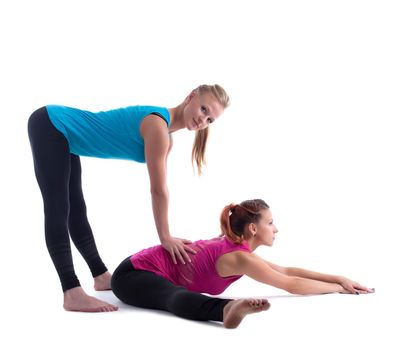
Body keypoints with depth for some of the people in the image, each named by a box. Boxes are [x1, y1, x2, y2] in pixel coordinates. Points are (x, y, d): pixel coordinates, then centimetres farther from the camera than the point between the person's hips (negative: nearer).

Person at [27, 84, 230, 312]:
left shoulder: (166, 135, 5)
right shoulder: (157, 125, -24)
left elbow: (159, 190, 7)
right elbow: (158, 190, -21)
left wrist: (167, 236, 6)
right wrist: (165, 237, -13)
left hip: (62, 134, 10)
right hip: (49, 127, -10)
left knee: (76, 211, 14)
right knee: (58, 212, -13)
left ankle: (101, 276, 21)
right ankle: (71, 294, -15)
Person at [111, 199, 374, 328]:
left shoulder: (234, 247, 7)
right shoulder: (239, 257, -19)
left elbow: (287, 271, 13)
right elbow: (292, 285, -15)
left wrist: (338, 278, 10)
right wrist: (340, 289, -4)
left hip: (144, 267, 10)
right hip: (133, 274, -10)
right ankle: (227, 310, -69)